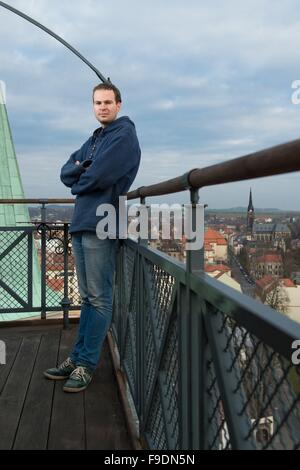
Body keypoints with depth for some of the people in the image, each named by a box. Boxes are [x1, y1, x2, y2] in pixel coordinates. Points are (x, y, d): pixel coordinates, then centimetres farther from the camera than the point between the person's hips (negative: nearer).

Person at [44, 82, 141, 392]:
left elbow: (97, 177, -17)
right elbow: (66, 172, 14)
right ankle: (78, 357, 21)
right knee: (87, 297, 13)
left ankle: (86, 364, 5)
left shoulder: (124, 135, -4)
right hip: (81, 223, 9)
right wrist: (83, 169, -6)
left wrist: (77, 182, 3)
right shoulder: (95, 138, 22)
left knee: (99, 299, -2)